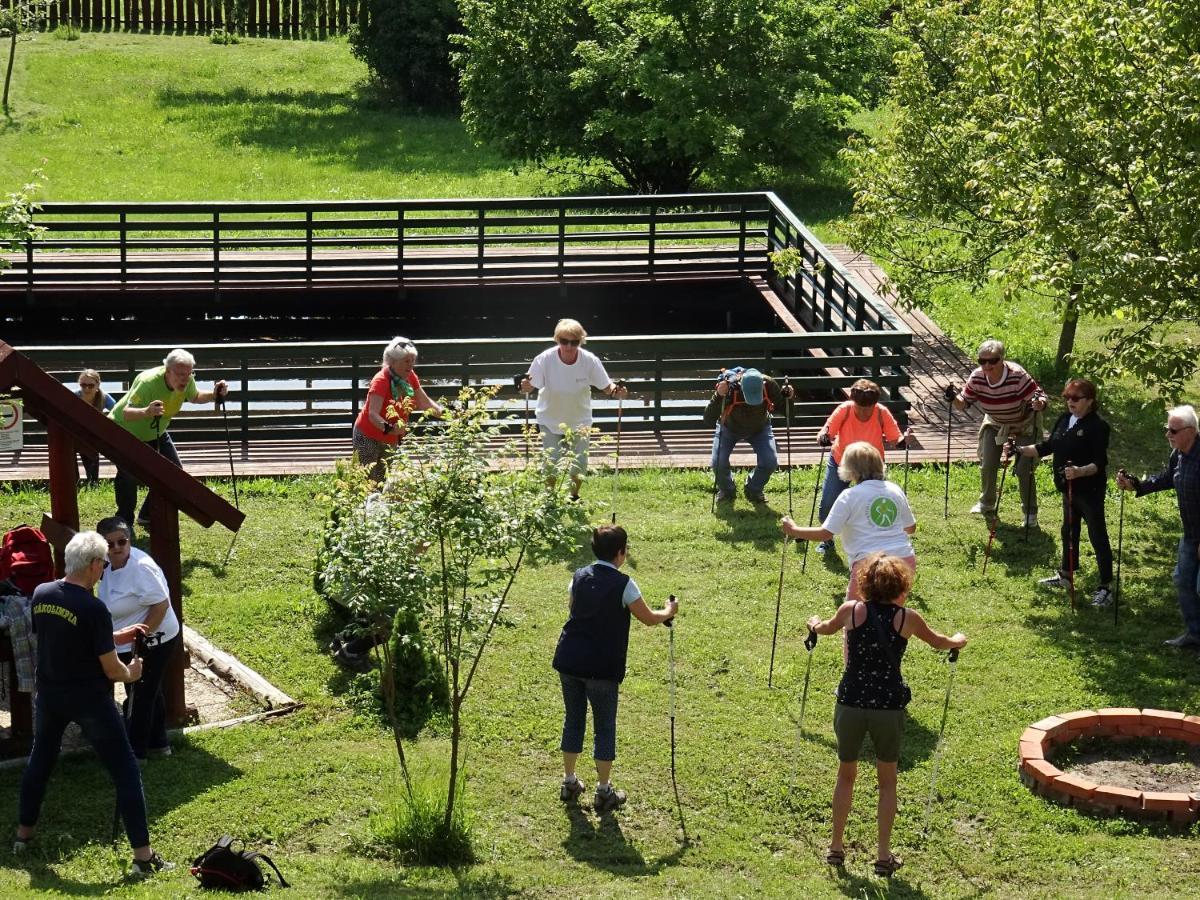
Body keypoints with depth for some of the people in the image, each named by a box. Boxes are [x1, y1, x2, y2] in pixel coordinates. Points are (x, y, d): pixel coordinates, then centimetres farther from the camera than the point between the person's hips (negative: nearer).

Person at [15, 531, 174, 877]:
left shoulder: (41, 595, -4)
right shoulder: (93, 609, -23)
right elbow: (111, 669, -18)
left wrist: (115, 637, 14)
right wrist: (131, 673, 5)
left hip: (49, 696, 6)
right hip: (89, 701, -6)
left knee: (40, 759, 28)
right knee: (125, 770, 1)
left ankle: (24, 833, 40)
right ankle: (143, 855, -1)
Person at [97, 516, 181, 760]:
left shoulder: (140, 568, -27)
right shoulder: (110, 566, 1)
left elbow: (161, 605, -28)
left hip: (152, 644, -10)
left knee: (140, 698, 3)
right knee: (149, 694, 23)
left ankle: (136, 752, 16)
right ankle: (158, 744, 39)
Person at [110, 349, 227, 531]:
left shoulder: (186, 382, -18)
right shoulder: (148, 382, -39)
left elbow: (194, 397, 6)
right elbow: (126, 413, -46)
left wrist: (214, 395, -14)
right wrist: (147, 411, -67)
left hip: (155, 433, 7)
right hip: (125, 431, -7)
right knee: (129, 475, -24)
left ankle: (148, 517, 15)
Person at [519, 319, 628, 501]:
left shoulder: (590, 361, -21)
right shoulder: (544, 359, -25)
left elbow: (606, 386, -11)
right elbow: (531, 385, -21)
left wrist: (616, 390, -33)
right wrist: (525, 387, -44)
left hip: (579, 419, 1)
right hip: (550, 419, -1)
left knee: (579, 464, 1)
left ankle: (574, 496, 30)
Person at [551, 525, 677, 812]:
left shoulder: (580, 577, 5)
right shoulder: (623, 584, -12)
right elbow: (649, 618, -6)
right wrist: (669, 611, 13)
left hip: (568, 660, 5)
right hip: (602, 667, -5)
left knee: (573, 720, 18)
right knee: (604, 727, 7)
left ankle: (569, 783, 27)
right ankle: (604, 792, 13)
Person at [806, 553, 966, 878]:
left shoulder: (851, 611, -2)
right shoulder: (907, 618, -4)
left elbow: (827, 628, 22)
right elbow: (937, 642, 17)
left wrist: (815, 624, 46)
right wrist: (957, 641, 40)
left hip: (851, 704, 1)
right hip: (888, 707, -1)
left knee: (846, 774, 20)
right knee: (887, 781, 15)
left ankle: (836, 847, 25)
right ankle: (884, 856, 16)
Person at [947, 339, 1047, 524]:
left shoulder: (1018, 376, -35)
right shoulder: (977, 378, -22)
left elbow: (1040, 397, -32)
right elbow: (964, 403, -11)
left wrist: (1039, 403, -56)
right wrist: (954, 398, -32)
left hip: (1024, 425, -4)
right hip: (995, 424, 4)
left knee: (1024, 469, -8)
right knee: (987, 466, 5)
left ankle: (1030, 511, 11)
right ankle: (987, 504, 31)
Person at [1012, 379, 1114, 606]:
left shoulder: (1097, 426, -19)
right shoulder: (1064, 419, 5)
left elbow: (1100, 463, -23)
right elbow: (1048, 446, 10)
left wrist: (1080, 472, -40)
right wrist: (1021, 450, -1)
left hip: (1090, 490, -8)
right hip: (1069, 487, 9)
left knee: (1097, 536, -1)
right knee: (1069, 531, 23)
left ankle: (1106, 587, 6)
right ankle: (1065, 574, 40)